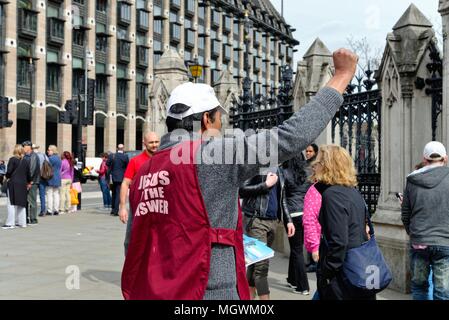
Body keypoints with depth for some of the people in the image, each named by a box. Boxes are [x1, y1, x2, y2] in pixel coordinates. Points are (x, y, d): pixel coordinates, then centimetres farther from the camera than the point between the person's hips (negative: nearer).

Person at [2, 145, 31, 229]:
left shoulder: (12, 159, -7)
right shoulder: (26, 161, 7)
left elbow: (9, 171, -12)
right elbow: (28, 174, 11)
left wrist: (7, 176, 10)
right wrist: (29, 182, 27)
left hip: (13, 183, -5)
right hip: (23, 184, 5)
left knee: (12, 203, -2)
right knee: (22, 204, 11)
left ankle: (10, 223, -4)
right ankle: (22, 222, 14)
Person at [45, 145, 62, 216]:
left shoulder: (50, 158, -14)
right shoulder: (59, 158, 13)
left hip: (51, 179, -8)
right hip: (58, 178, 8)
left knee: (49, 195, -4)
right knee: (56, 194, 10)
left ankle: (49, 210, -5)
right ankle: (56, 210, 11)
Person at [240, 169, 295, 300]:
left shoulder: (276, 169, 14)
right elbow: (241, 190, -16)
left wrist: (288, 220, 14)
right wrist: (266, 184, -15)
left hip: (272, 220, 7)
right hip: (256, 220, -7)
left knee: (257, 260, 14)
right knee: (261, 263, -9)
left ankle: (250, 295, 24)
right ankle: (264, 297, -7)